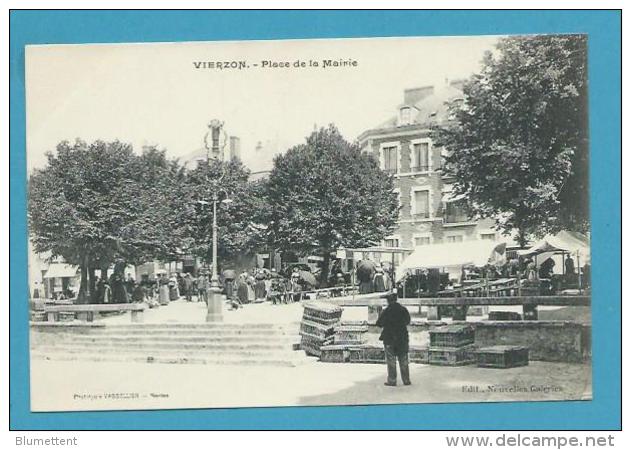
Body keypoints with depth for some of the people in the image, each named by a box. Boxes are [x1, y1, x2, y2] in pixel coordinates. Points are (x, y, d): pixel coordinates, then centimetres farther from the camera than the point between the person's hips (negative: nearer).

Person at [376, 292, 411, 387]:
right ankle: (406, 380, 12)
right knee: (404, 360, 10)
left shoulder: (386, 311, -12)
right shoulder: (403, 309, -3)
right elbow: (407, 321, 12)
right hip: (403, 339, 3)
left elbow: (379, 324, -6)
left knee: (391, 361, 4)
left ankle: (392, 380, 4)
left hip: (389, 338, -3)